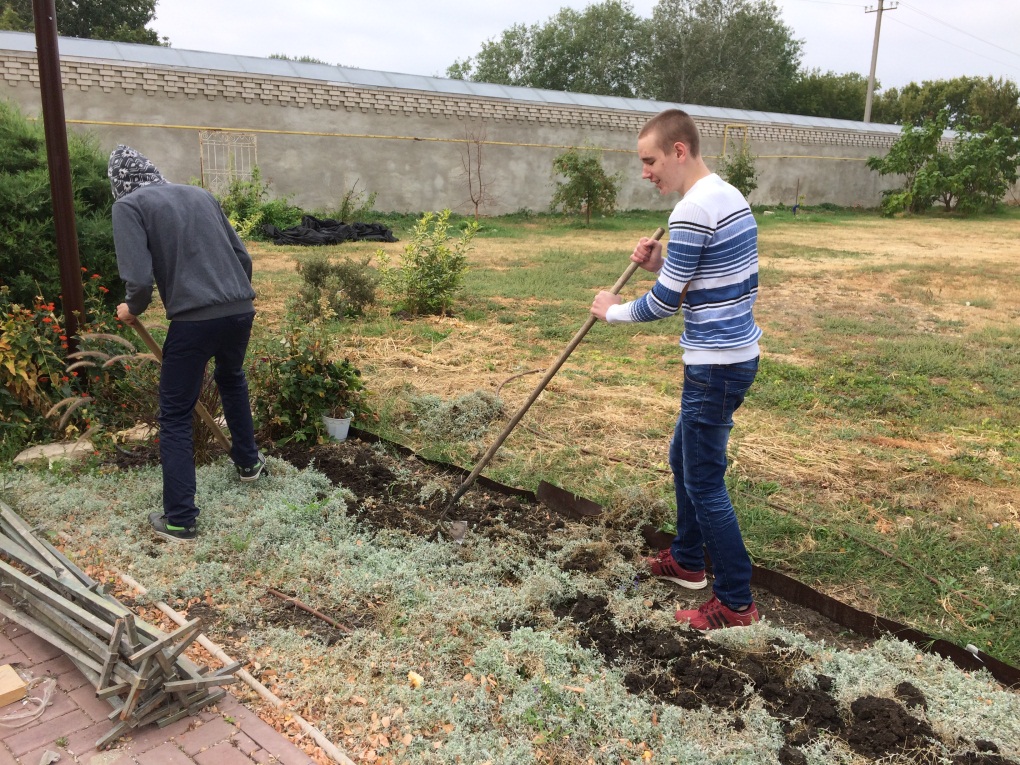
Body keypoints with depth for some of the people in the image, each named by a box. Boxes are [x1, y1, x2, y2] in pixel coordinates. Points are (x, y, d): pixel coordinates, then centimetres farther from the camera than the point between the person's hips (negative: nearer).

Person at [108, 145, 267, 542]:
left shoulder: (129, 207, 2)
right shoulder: (201, 194, 18)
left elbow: (139, 279, -10)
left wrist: (132, 309, 11)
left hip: (194, 320, -5)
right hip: (242, 310, 6)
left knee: (175, 417, 9)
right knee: (232, 379, 34)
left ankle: (180, 519, 11)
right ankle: (248, 461, 47)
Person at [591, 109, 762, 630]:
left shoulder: (692, 211, -20)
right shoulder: (729, 195, 11)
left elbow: (663, 304, -15)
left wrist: (612, 311, 2)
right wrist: (659, 264, 4)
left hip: (716, 365, -10)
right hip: (736, 353, 10)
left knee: (704, 482, 0)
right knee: (684, 458, 22)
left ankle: (737, 603, 11)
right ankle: (688, 561, 37)